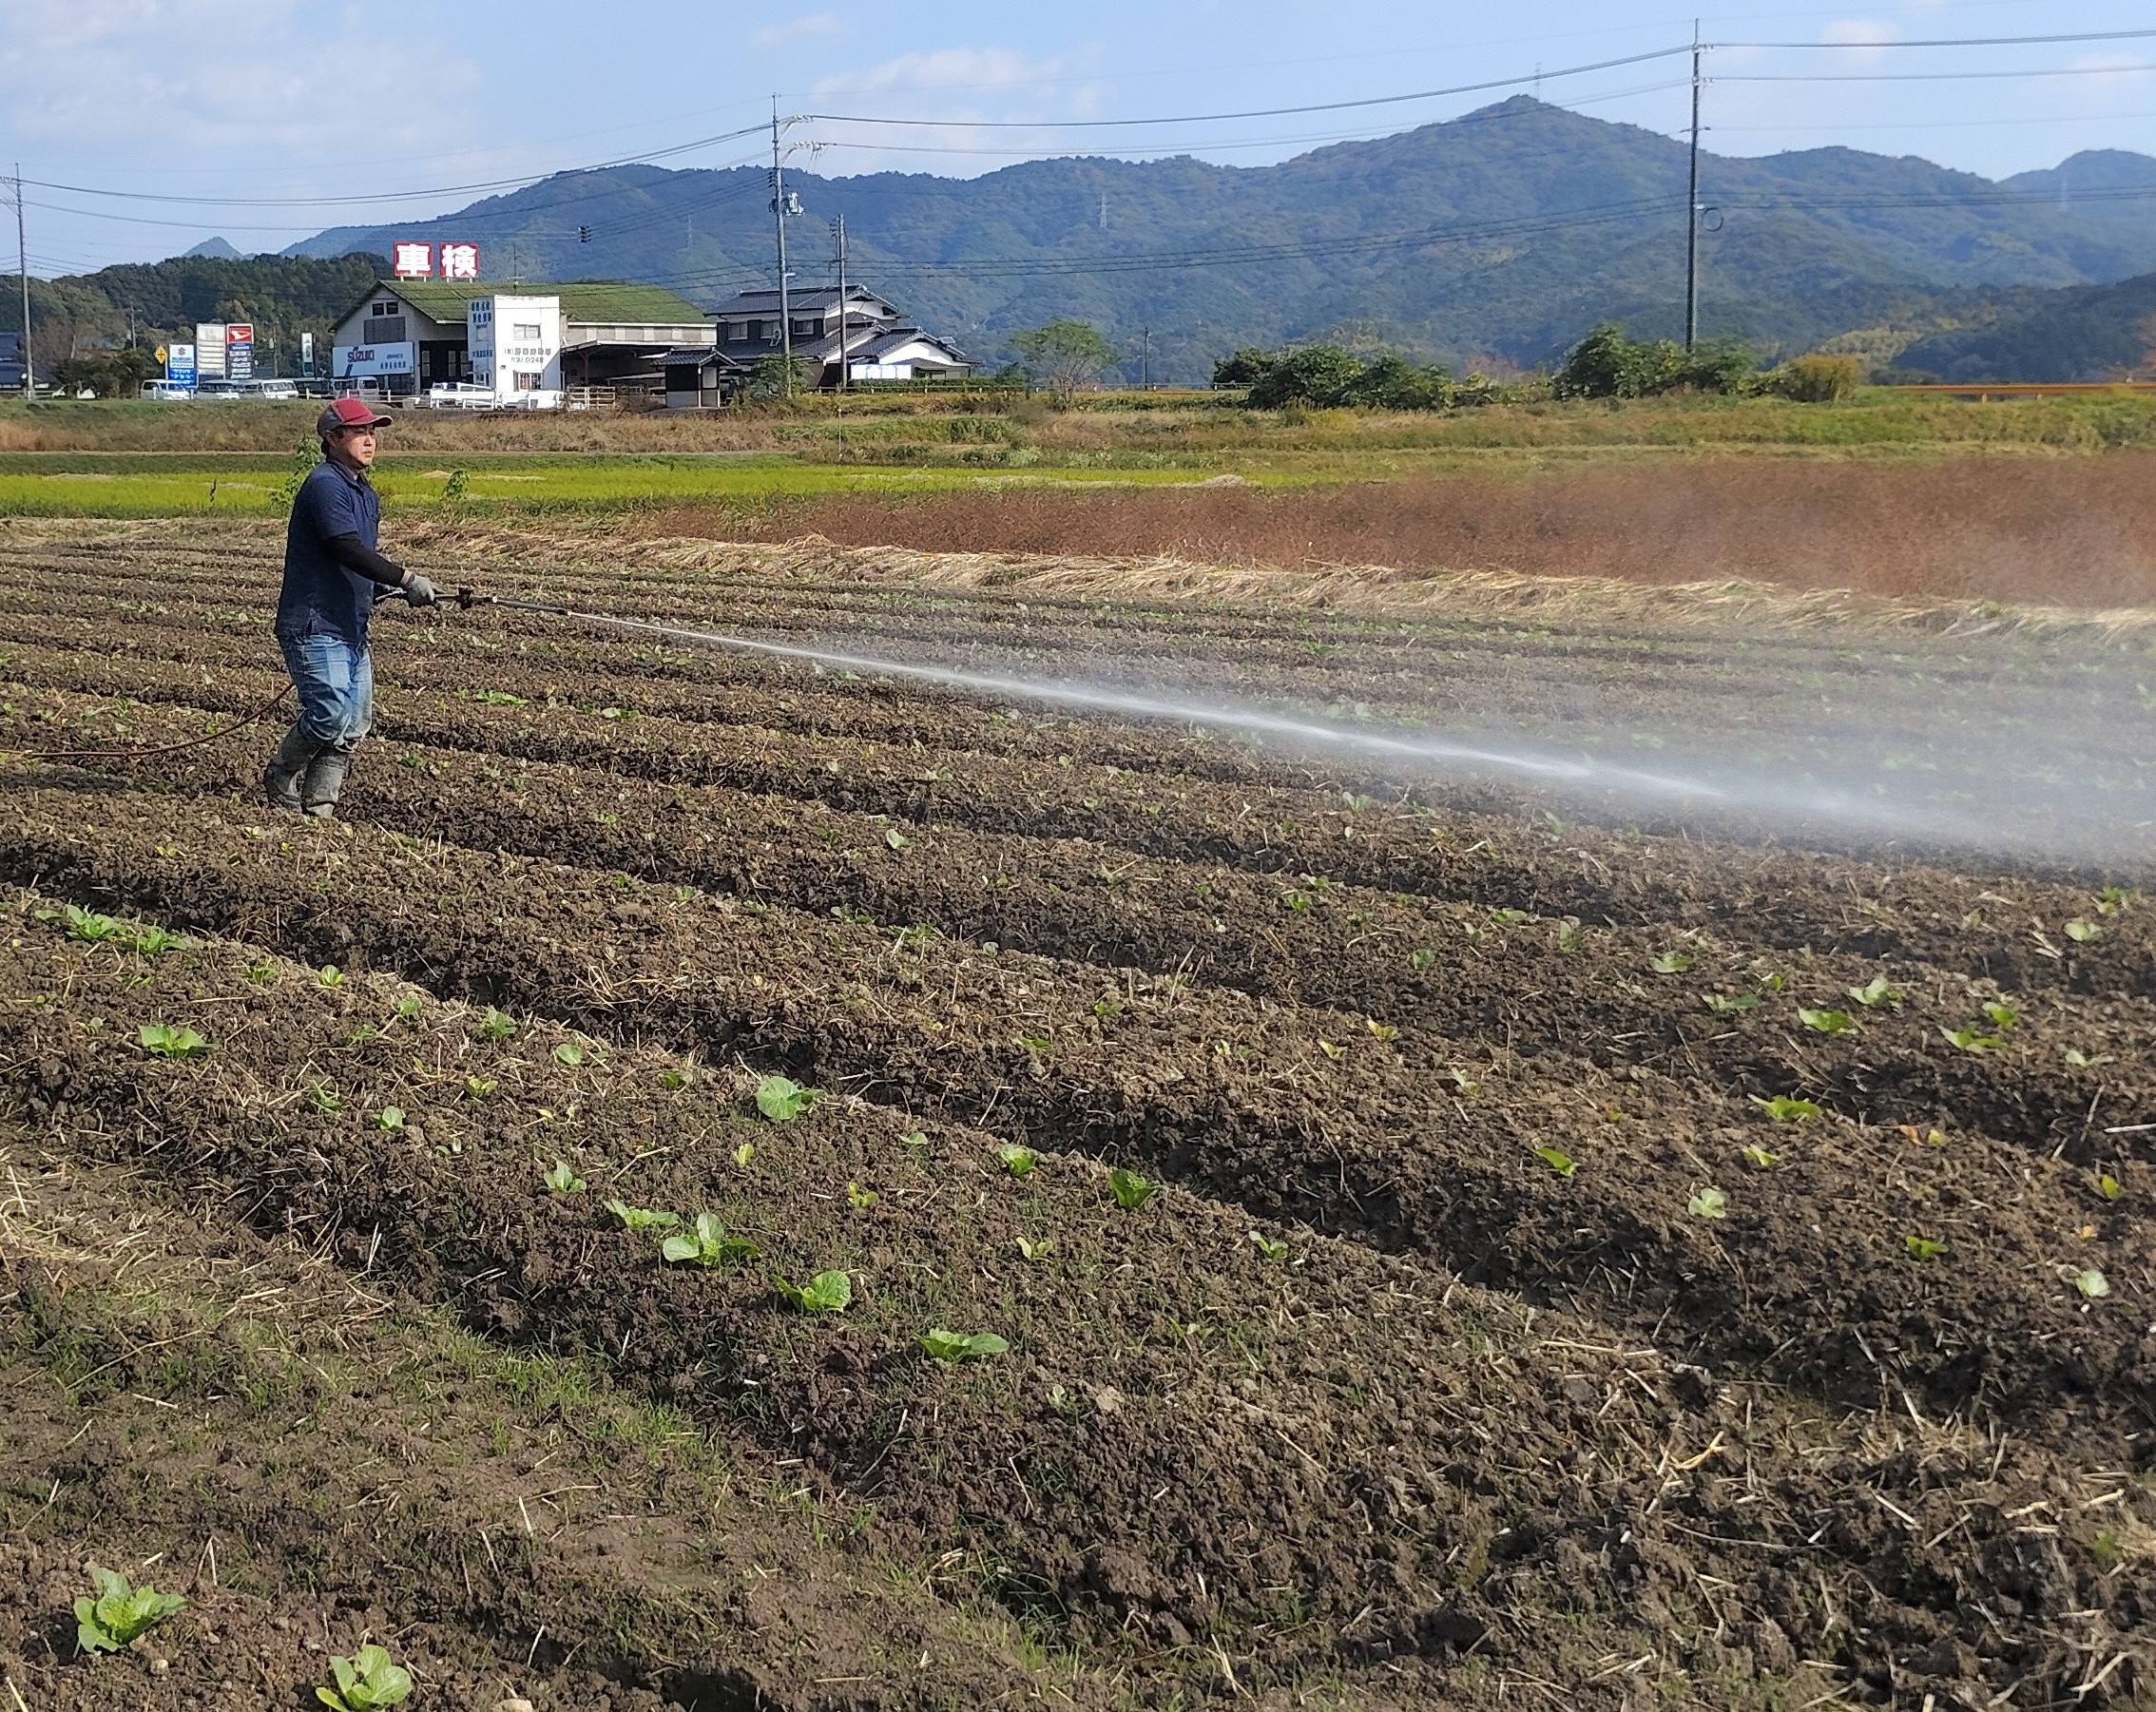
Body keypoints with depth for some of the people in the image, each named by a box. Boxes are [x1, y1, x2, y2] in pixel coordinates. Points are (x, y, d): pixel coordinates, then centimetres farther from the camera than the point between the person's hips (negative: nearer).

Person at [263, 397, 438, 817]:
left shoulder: (368, 496, 18)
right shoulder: (324, 486, -12)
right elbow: (348, 550, -23)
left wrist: (381, 589, 5)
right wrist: (406, 579, -27)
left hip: (351, 629, 9)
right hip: (313, 627, -9)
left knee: (355, 724, 7)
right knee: (331, 714, -16)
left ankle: (318, 806, 15)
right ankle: (281, 780, 7)